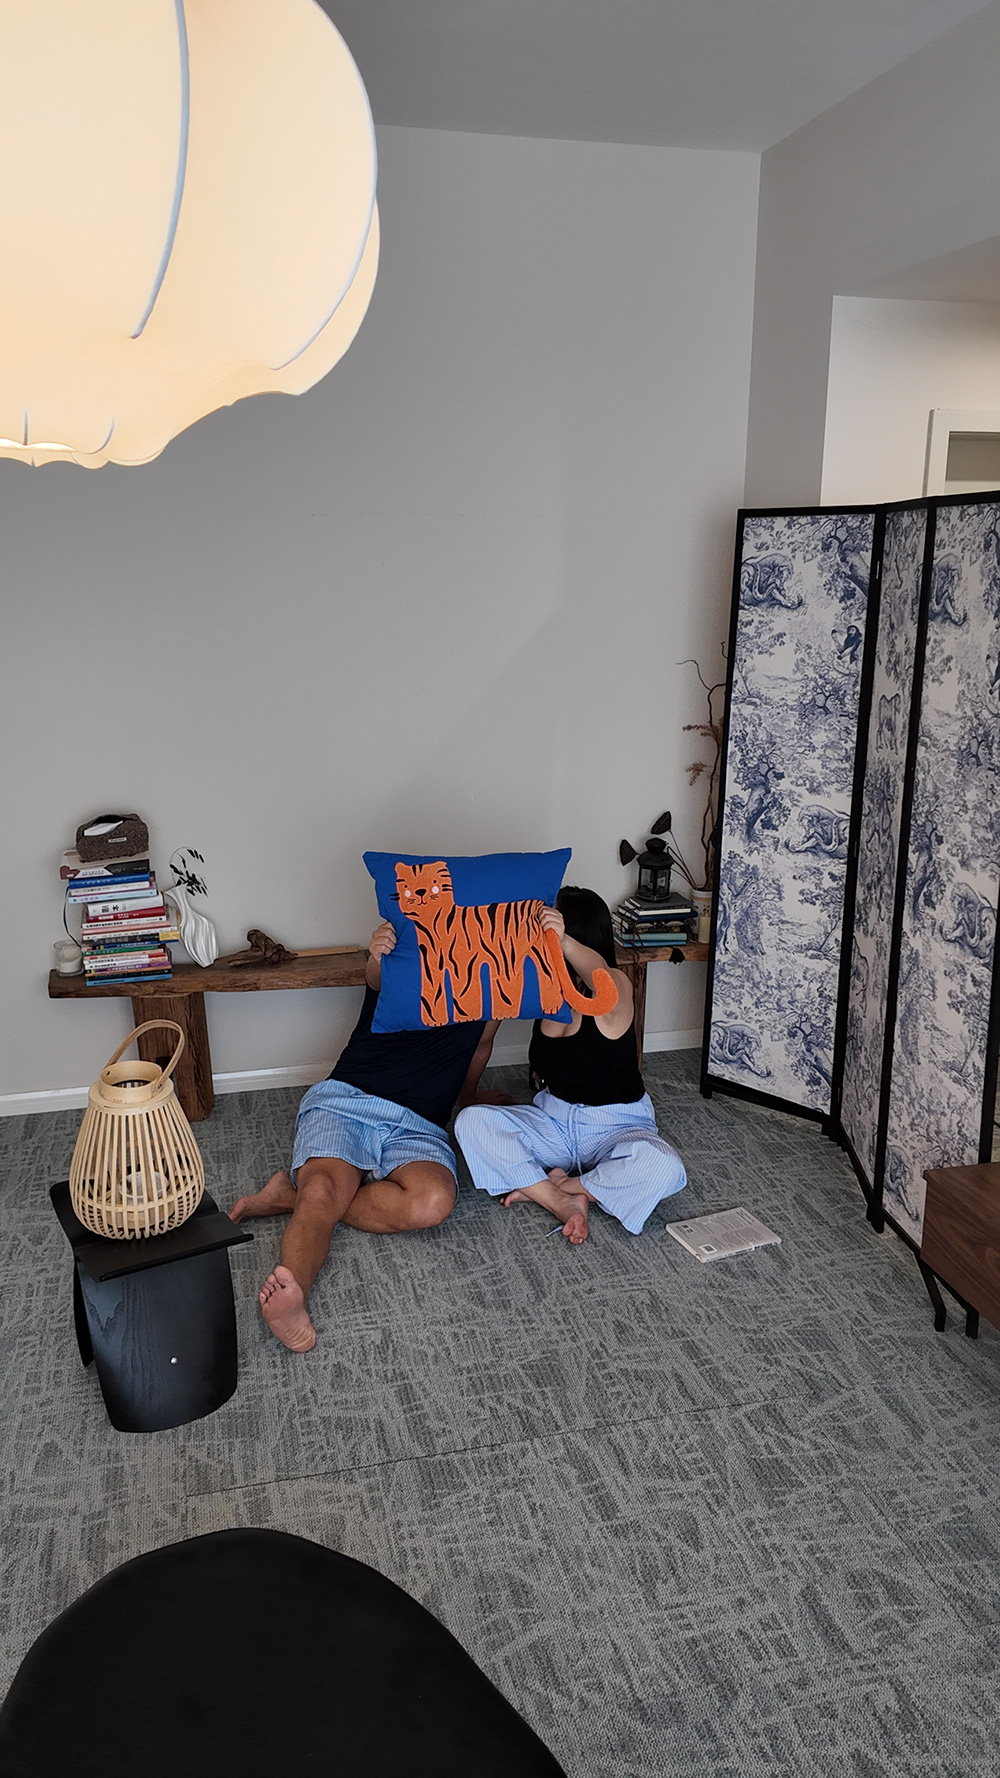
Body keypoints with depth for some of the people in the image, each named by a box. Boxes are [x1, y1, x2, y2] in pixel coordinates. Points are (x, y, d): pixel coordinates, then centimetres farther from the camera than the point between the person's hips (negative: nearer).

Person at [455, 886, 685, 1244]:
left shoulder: (614, 989, -20)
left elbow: (600, 976, -46)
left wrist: (564, 942, -66)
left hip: (616, 1127, -4)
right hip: (554, 1122, 5)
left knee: (663, 1167, -36)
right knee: (472, 1121, -19)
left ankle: (542, 1188, -17)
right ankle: (562, 1202, -22)